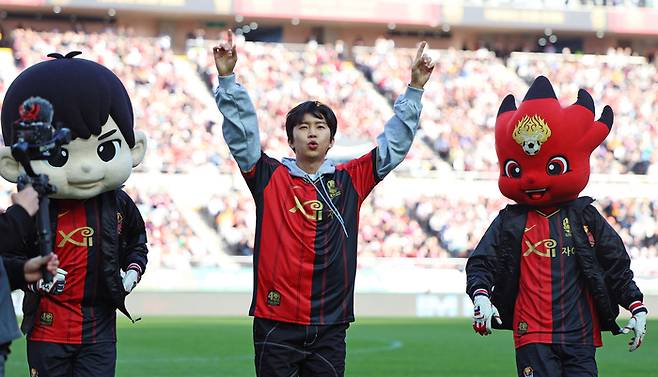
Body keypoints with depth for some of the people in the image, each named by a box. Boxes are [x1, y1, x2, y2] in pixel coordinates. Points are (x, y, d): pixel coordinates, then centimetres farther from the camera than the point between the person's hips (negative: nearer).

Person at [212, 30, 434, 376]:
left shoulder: (350, 181, 10)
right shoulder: (271, 178, 5)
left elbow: (395, 143, 13)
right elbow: (240, 133, -3)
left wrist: (414, 89, 8)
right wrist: (228, 78, -12)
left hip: (330, 326, 2)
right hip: (276, 323, -2)